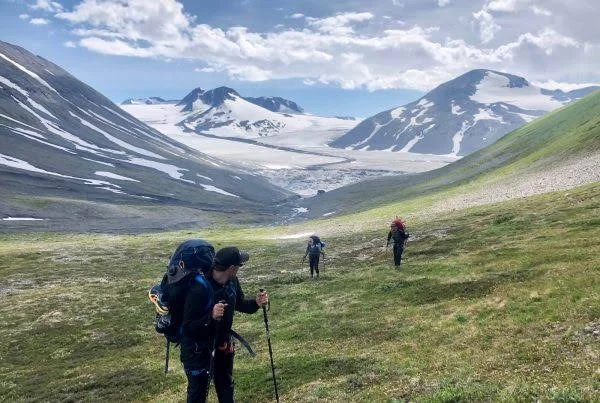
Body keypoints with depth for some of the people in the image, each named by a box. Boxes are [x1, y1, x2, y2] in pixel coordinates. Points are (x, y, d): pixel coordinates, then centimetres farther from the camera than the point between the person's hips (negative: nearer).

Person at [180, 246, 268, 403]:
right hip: (198, 348, -7)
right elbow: (188, 328, -31)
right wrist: (211, 316, -46)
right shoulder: (199, 290, -33)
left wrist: (255, 303, -10)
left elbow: (239, 304, 10)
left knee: (226, 386, 26)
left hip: (222, 342, 7)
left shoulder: (232, 281, -10)